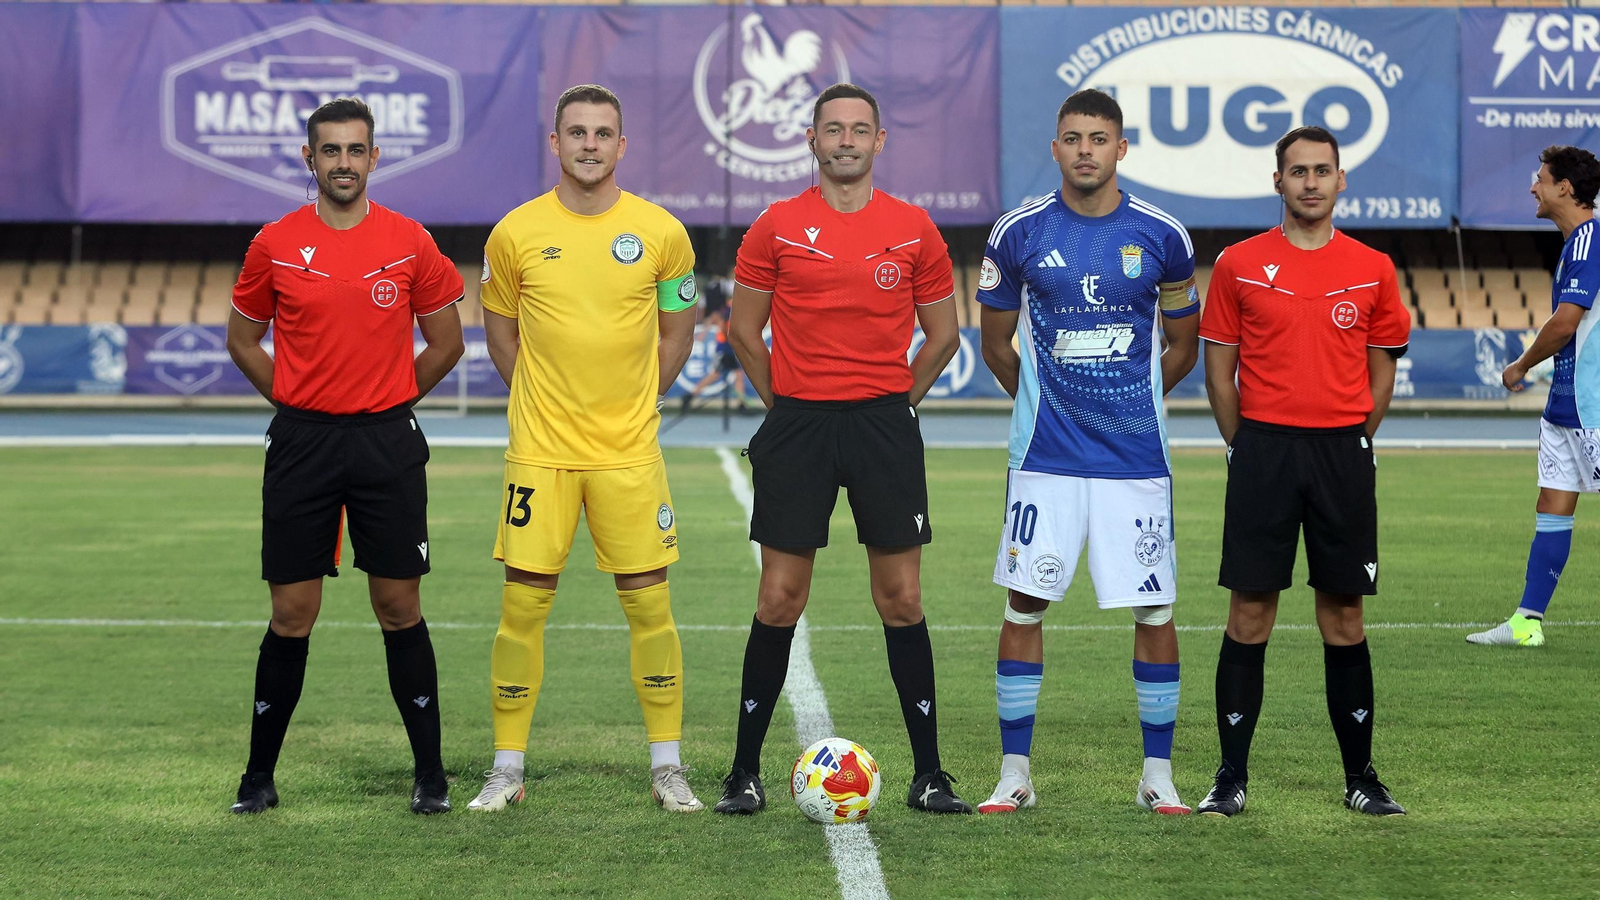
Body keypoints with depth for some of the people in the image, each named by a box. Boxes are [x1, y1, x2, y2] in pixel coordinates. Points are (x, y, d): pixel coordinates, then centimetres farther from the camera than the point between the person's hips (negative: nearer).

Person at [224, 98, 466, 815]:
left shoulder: (410, 243, 1)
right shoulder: (274, 245, 1)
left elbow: (446, 342, 10)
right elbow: (242, 339, 13)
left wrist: (386, 402, 8)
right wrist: (299, 403, 7)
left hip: (387, 445, 0)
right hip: (301, 445, 0)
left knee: (399, 607, 2)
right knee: (292, 613, 3)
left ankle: (430, 773, 10)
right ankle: (260, 775, 13)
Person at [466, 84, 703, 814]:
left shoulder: (661, 233, 0)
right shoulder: (516, 233, 0)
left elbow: (677, 327, 13)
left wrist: (635, 401, 7)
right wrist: (544, 401, 6)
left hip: (630, 452, 0)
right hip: (540, 452, 0)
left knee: (649, 603, 1)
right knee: (523, 603, 0)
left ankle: (667, 767, 11)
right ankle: (507, 769, 10)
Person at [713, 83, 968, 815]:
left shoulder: (913, 230, 4)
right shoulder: (777, 227, 2)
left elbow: (942, 333, 13)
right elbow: (743, 328, 10)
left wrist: (898, 399, 9)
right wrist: (784, 401, 8)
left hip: (884, 424, 1)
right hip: (797, 425, -1)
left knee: (901, 600, 2)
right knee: (779, 601, 0)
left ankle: (928, 775, 8)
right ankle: (745, 771, 8)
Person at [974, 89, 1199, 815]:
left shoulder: (1162, 237, -1)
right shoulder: (1019, 234, 0)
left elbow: (1183, 345, 13)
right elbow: (996, 344, 13)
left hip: (1136, 456, 0)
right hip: (1046, 456, 0)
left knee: (1153, 608, 1)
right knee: (1024, 603, 0)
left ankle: (1158, 774, 12)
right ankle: (1014, 774, 9)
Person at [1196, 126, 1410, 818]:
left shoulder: (1372, 269, 6)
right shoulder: (1239, 265, 2)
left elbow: (1382, 371, 11)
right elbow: (1218, 367, 5)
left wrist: (1350, 446, 5)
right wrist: (1247, 448, 2)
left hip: (1343, 455, 1)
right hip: (1263, 450, -1)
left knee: (1344, 616, 5)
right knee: (1249, 614, 0)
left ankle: (1360, 777, 14)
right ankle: (1231, 778, 6)